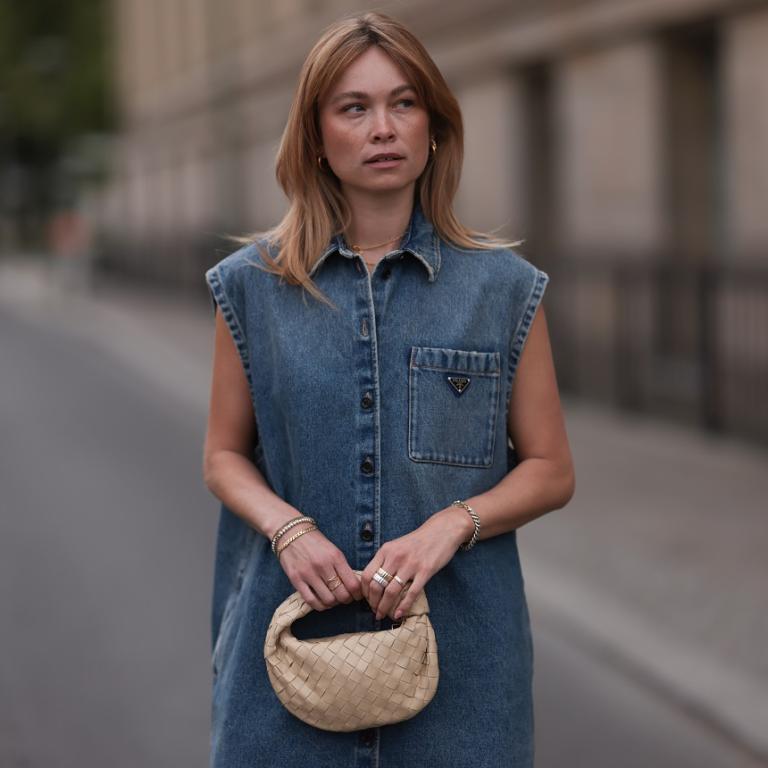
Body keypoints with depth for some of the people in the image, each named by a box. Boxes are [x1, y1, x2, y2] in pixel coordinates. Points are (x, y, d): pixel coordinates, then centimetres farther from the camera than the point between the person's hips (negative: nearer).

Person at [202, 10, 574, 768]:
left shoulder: (504, 287, 0)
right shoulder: (252, 284, 3)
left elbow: (550, 470, 3)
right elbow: (224, 456, 7)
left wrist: (453, 524, -15)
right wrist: (287, 527, -12)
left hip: (457, 647, 0)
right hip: (292, 638, 0)